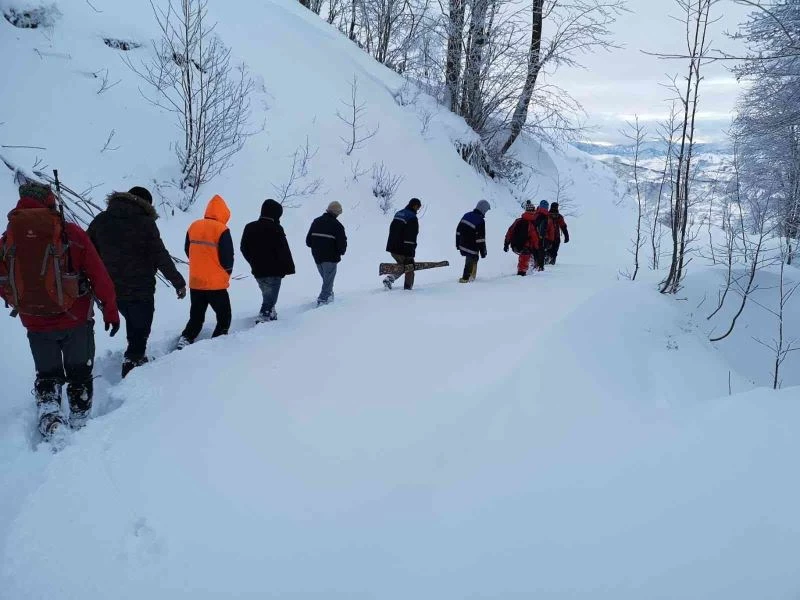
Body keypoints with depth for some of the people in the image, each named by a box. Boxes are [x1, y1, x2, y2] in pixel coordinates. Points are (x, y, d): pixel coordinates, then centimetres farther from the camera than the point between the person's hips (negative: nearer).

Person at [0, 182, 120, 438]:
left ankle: (49, 414, 2)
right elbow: (99, 276, -10)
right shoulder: (71, 233, -12)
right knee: (80, 375, 16)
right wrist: (110, 309, 0)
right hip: (75, 320, -2)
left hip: (35, 324, 2)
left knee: (47, 375, 21)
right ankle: (79, 424, 22)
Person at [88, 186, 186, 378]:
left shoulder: (100, 220, 5)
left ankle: (137, 359, 39)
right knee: (139, 333, 4)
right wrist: (179, 282, -5)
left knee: (134, 325, 28)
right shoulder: (145, 223, -10)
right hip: (140, 290, -6)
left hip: (112, 289, 6)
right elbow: (161, 257, -12)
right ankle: (131, 371, -3)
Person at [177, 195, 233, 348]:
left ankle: (184, 341, 5)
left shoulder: (193, 226, 5)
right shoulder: (222, 230, -13)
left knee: (196, 318, 18)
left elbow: (188, 251, 14)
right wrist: (227, 272, 6)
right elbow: (227, 257, -13)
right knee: (224, 318, 8)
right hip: (216, 284, -5)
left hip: (195, 282, 6)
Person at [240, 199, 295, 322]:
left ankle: (270, 315, 34)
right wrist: (288, 268, -6)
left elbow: (244, 249, 13)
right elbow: (284, 252, -15)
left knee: (267, 296, 25)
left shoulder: (249, 228, 7)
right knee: (270, 299, -4)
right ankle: (263, 319, -16)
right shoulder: (275, 229, -14)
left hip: (257, 271, 7)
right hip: (273, 271, -7)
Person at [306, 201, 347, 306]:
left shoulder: (316, 221, 5)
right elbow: (342, 243, -12)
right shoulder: (337, 225, -12)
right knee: (328, 279, 4)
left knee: (325, 278, 22)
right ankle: (323, 299, -1)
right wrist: (341, 252, 8)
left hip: (317, 256, 6)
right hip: (330, 258, -6)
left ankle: (328, 295, 25)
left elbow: (308, 240, 8)